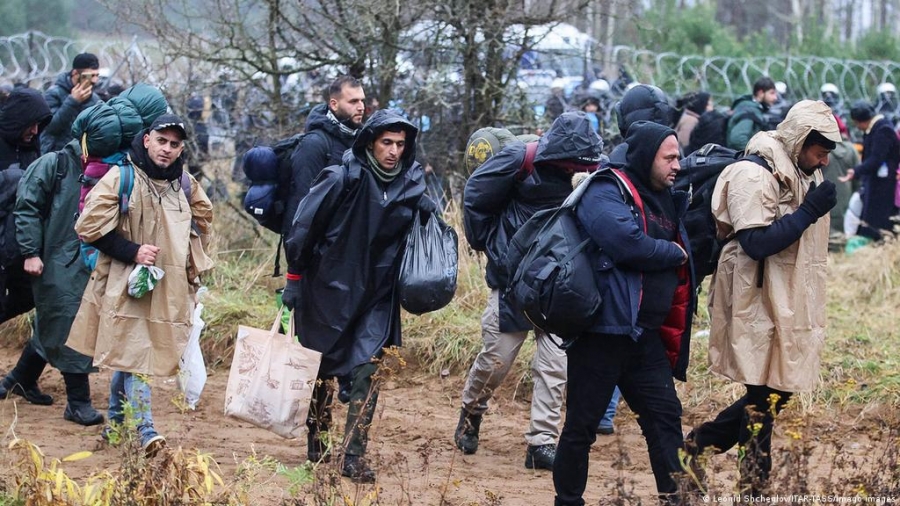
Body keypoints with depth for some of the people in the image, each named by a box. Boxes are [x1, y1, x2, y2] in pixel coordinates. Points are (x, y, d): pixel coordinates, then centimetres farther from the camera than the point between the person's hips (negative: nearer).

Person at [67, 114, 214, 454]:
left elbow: (203, 217, 26)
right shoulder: (121, 177, -10)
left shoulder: (184, 184, 8)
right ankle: (145, 430, -14)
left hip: (169, 286, 5)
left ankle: (116, 421, 29)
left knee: (126, 352, 14)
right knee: (133, 353, -11)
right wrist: (132, 251, -15)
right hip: (126, 283, -5)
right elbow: (90, 225, -11)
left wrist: (191, 265, 15)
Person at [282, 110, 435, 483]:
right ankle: (316, 444, 28)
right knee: (320, 369, 10)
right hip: (328, 292, -3)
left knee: (367, 372, -7)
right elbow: (303, 227, -10)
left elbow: (414, 239, 17)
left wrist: (426, 212, -4)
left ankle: (354, 456, -3)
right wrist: (294, 279, -8)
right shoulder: (342, 180, -15)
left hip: (376, 298, 3)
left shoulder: (410, 184, 0)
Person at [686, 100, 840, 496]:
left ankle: (701, 442, 22)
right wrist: (809, 211, -23)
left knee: (778, 392, 11)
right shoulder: (754, 175, -16)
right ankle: (754, 488, 9)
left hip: (790, 304, 9)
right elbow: (756, 242, -24)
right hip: (760, 304, -9)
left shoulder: (804, 175, 13)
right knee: (765, 397, -3)